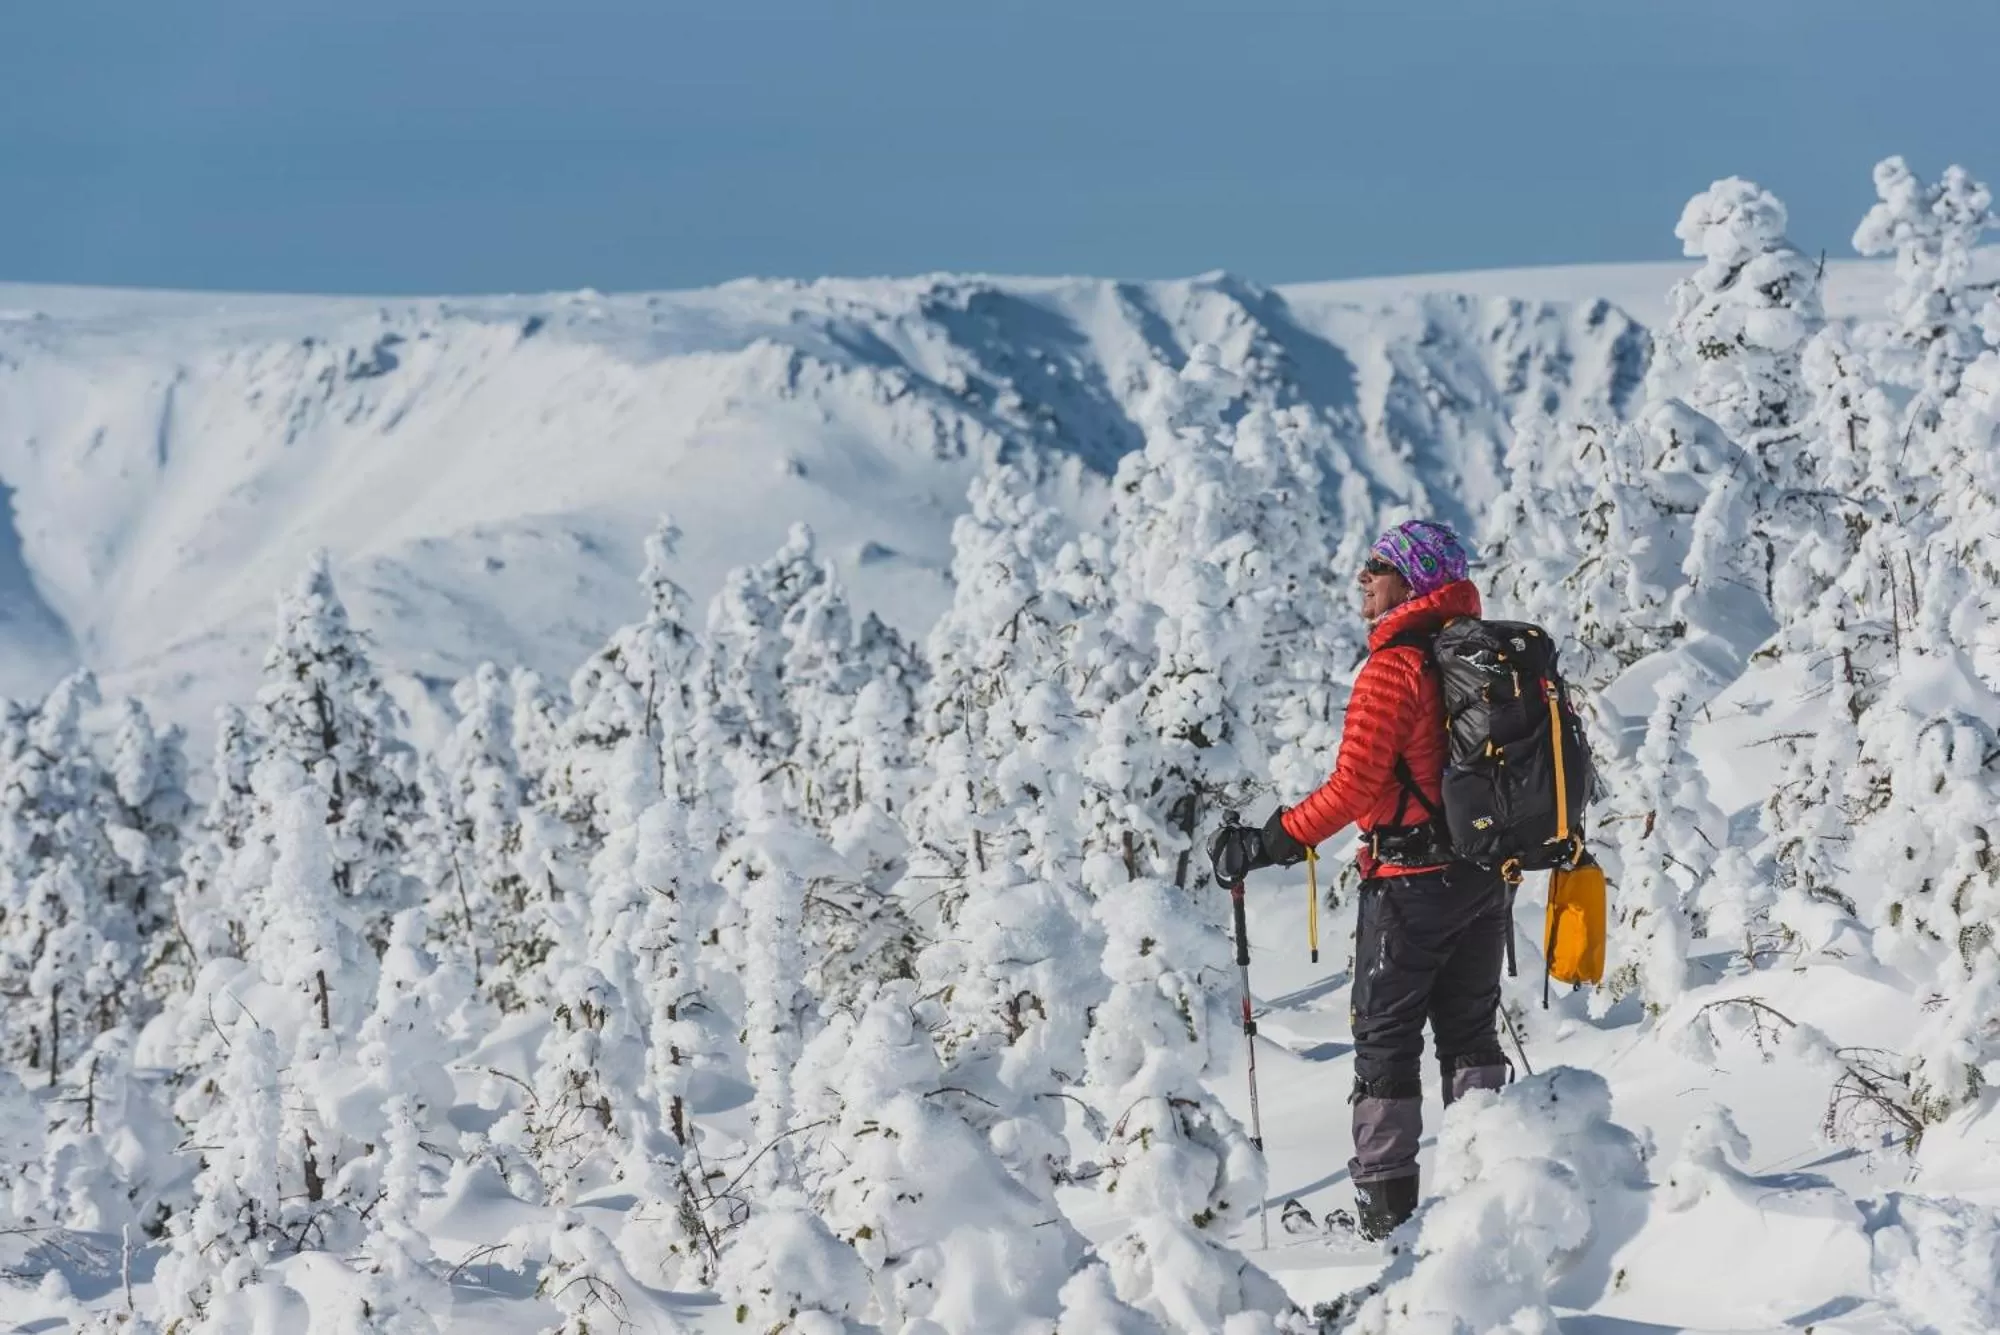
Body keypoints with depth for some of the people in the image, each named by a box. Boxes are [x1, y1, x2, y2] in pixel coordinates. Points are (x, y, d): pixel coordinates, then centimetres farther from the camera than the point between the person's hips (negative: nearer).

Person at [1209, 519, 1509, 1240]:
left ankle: (1386, 1200, -1)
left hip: (1410, 880, -7)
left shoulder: (1395, 667, -15)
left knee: (1386, 1038, 1)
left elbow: (1354, 787, -20)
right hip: (1487, 878, 7)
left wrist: (1268, 843, -14)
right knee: (1470, 1032, 15)